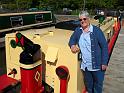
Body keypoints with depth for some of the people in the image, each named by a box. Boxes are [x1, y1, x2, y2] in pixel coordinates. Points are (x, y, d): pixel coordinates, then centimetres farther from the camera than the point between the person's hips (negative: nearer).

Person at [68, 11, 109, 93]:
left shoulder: (97, 30, -10)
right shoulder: (78, 30, 3)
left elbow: (104, 46, -10)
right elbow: (72, 39, 14)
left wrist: (104, 63, -12)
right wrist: (72, 45, -11)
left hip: (97, 65, -4)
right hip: (85, 66, 4)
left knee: (98, 85, 14)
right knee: (88, 86, 22)